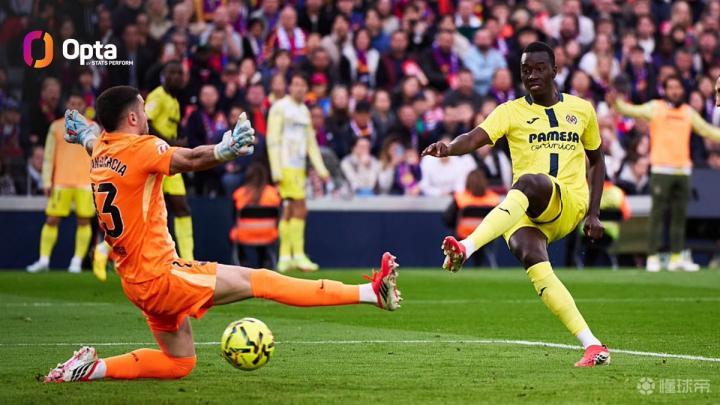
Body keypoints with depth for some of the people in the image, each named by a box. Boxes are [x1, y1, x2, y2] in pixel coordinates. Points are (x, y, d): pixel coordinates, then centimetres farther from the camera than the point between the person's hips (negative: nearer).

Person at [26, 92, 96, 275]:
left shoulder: (92, 128, 8)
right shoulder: (56, 127, 9)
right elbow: (48, 156, 8)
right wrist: (47, 182, 0)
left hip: (85, 182, 0)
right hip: (61, 182, 0)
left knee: (84, 221, -4)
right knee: (52, 219, -4)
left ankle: (77, 261, 1)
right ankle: (44, 260, -1)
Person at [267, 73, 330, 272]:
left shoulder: (305, 111, 18)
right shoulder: (280, 107, -5)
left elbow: (311, 142, 22)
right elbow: (273, 140, -9)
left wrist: (320, 168, 14)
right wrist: (276, 171, -15)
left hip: (299, 167, 7)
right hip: (286, 166, -7)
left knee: (290, 211, 7)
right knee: (300, 209, -13)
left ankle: (284, 258, 9)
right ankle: (298, 255, -12)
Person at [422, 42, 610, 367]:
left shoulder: (581, 109, 16)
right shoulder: (511, 111, 11)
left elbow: (597, 161, 26)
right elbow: (476, 137, -7)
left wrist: (593, 213, 16)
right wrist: (449, 148, -30)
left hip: (568, 201, -1)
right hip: (525, 212, 1)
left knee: (528, 182, -35)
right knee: (530, 256, -31)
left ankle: (467, 248, -51)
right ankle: (592, 346, -28)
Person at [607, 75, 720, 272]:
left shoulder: (688, 112, 16)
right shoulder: (655, 107, 4)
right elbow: (632, 111, -8)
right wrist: (616, 103, -26)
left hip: (683, 170, 4)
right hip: (661, 170, -4)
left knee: (680, 215, 6)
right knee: (658, 213, -6)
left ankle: (677, 257, 11)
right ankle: (653, 257, -4)